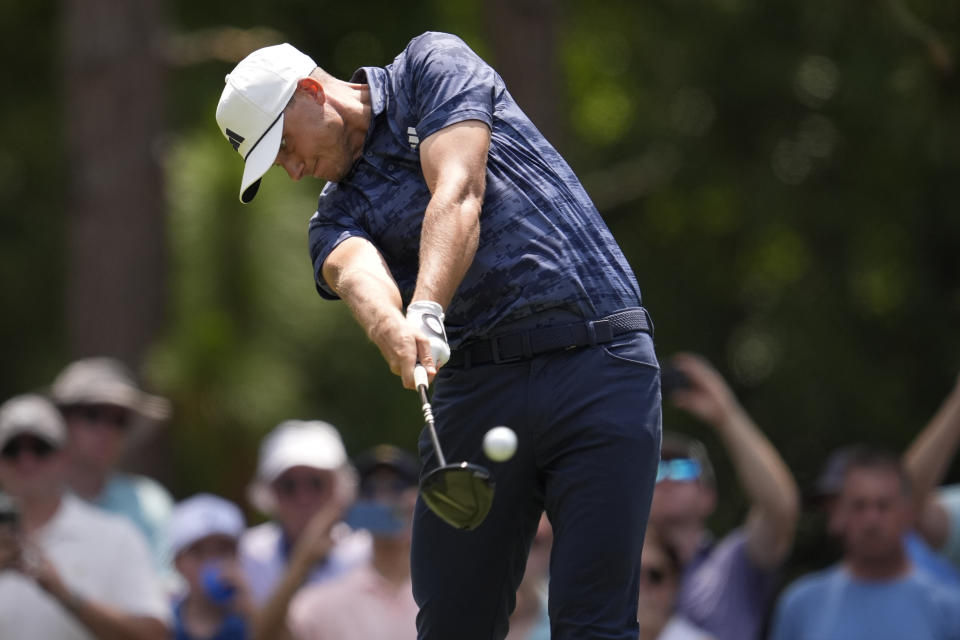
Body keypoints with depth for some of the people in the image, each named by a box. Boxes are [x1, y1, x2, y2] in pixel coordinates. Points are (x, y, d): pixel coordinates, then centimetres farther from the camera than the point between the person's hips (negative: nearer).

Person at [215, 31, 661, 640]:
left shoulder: (434, 65, 7)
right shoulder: (336, 218, 14)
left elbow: (457, 195, -11)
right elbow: (356, 273, -11)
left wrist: (425, 314, -28)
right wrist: (389, 325, -37)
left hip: (597, 365, -5)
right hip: (475, 382, 5)